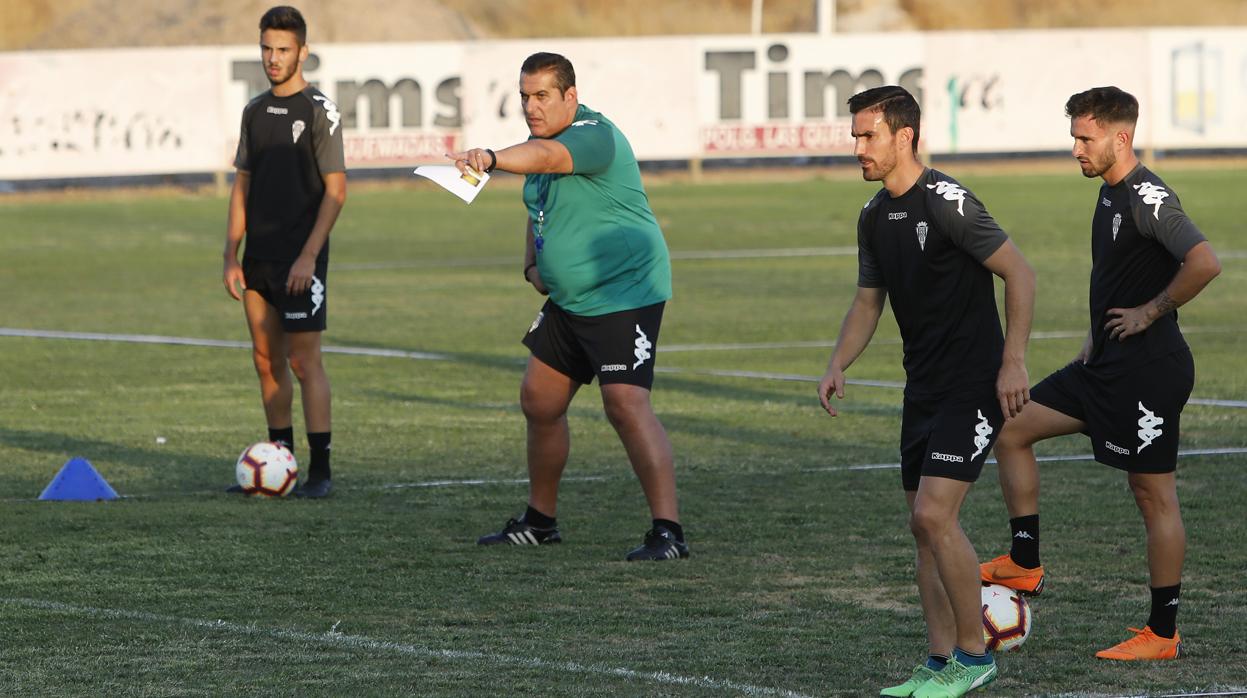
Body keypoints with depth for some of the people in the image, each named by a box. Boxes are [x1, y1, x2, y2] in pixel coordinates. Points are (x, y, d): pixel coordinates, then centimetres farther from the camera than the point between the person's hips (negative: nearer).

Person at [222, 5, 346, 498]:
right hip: (259, 256, 7)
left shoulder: (319, 111, -7)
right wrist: (231, 256, 8)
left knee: (304, 361, -9)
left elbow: (336, 190, -10)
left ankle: (320, 470, -7)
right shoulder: (255, 112, 12)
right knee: (267, 361, 9)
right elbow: (242, 186, 15)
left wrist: (308, 255, -16)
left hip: (299, 259, -7)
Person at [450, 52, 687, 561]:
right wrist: (533, 266, 8)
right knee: (539, 401, 14)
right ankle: (540, 521, 31)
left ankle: (667, 532, -21)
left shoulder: (594, 137, -19)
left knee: (626, 404, -20)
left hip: (624, 295, -10)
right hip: (569, 300, 10)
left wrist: (491, 159, -59)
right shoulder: (544, 142, 10)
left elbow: (544, 156, -41)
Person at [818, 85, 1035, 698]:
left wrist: (1013, 362, -19)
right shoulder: (875, 216, 9)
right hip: (923, 388, 9)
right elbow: (868, 302, 20)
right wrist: (837, 366, 4)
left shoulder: (946, 203, -17)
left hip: (973, 387, -9)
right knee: (923, 524, 8)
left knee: (935, 513, -15)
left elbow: (1020, 274, -16)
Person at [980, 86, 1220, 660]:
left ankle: (1162, 634, 5)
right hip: (1107, 364, 10)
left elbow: (1204, 263, -32)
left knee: (1154, 493, -2)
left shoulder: (1148, 199, -18)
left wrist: (1150, 312, -20)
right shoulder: (1110, 193, 12)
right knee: (1011, 429, 10)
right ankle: (1025, 564, 15)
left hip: (1148, 369, -10)